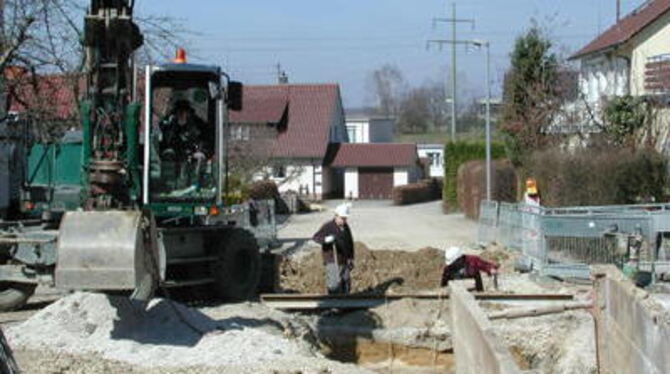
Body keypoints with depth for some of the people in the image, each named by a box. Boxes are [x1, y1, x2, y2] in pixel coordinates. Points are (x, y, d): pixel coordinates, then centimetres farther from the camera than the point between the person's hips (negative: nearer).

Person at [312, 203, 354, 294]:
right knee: (335, 285, -15)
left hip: (343, 261, 6)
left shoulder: (346, 227, 8)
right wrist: (326, 239, -42)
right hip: (331, 260, -6)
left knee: (346, 285, 5)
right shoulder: (328, 226, -12)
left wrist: (351, 259, 14)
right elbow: (315, 237, -23)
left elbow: (350, 243, 18)